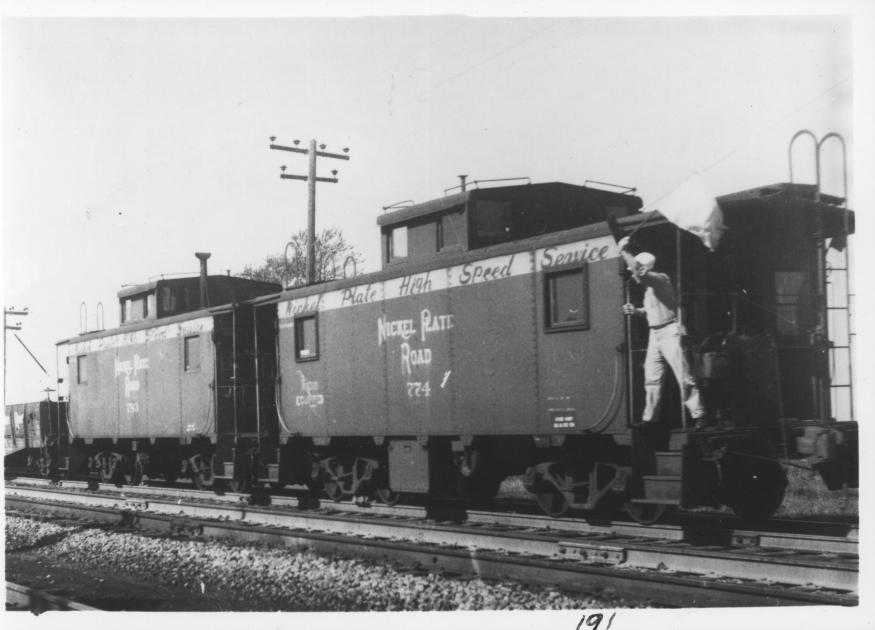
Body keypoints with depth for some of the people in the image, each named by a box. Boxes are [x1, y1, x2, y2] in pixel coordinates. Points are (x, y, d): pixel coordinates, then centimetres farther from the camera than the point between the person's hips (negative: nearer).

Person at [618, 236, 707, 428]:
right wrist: (635, 310, 11)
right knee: (652, 378, 8)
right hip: (654, 334, 9)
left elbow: (639, 270, -28)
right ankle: (649, 418, 13)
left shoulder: (661, 279, -11)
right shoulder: (649, 288, 16)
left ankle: (698, 415, -6)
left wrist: (624, 251, -21)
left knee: (683, 377, -9)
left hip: (670, 332, -9)